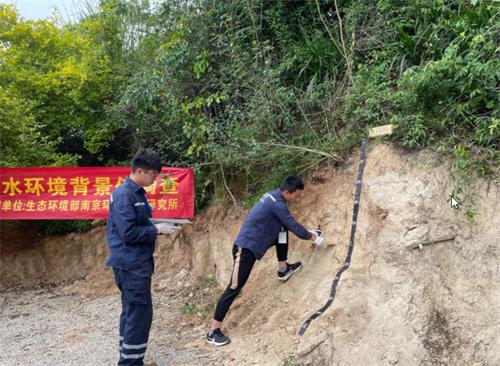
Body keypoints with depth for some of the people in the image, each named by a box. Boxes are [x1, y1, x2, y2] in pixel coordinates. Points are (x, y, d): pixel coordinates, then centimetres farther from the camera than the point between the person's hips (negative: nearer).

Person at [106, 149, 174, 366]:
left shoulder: (136, 193, 12)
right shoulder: (124, 195, -18)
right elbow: (128, 233, -23)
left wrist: (157, 227, 4)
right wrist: (156, 229, -15)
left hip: (136, 263, 10)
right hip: (132, 264, -10)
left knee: (132, 312, 17)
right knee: (140, 313, -5)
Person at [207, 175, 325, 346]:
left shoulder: (274, 196, 10)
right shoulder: (277, 203, -19)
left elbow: (289, 223, 24)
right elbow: (294, 225, -12)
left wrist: (308, 232, 24)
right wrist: (313, 237, 3)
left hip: (249, 243, 10)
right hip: (245, 248, -10)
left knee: (283, 228, 12)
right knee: (234, 287, -9)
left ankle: (283, 269, 22)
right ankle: (213, 331, -3)